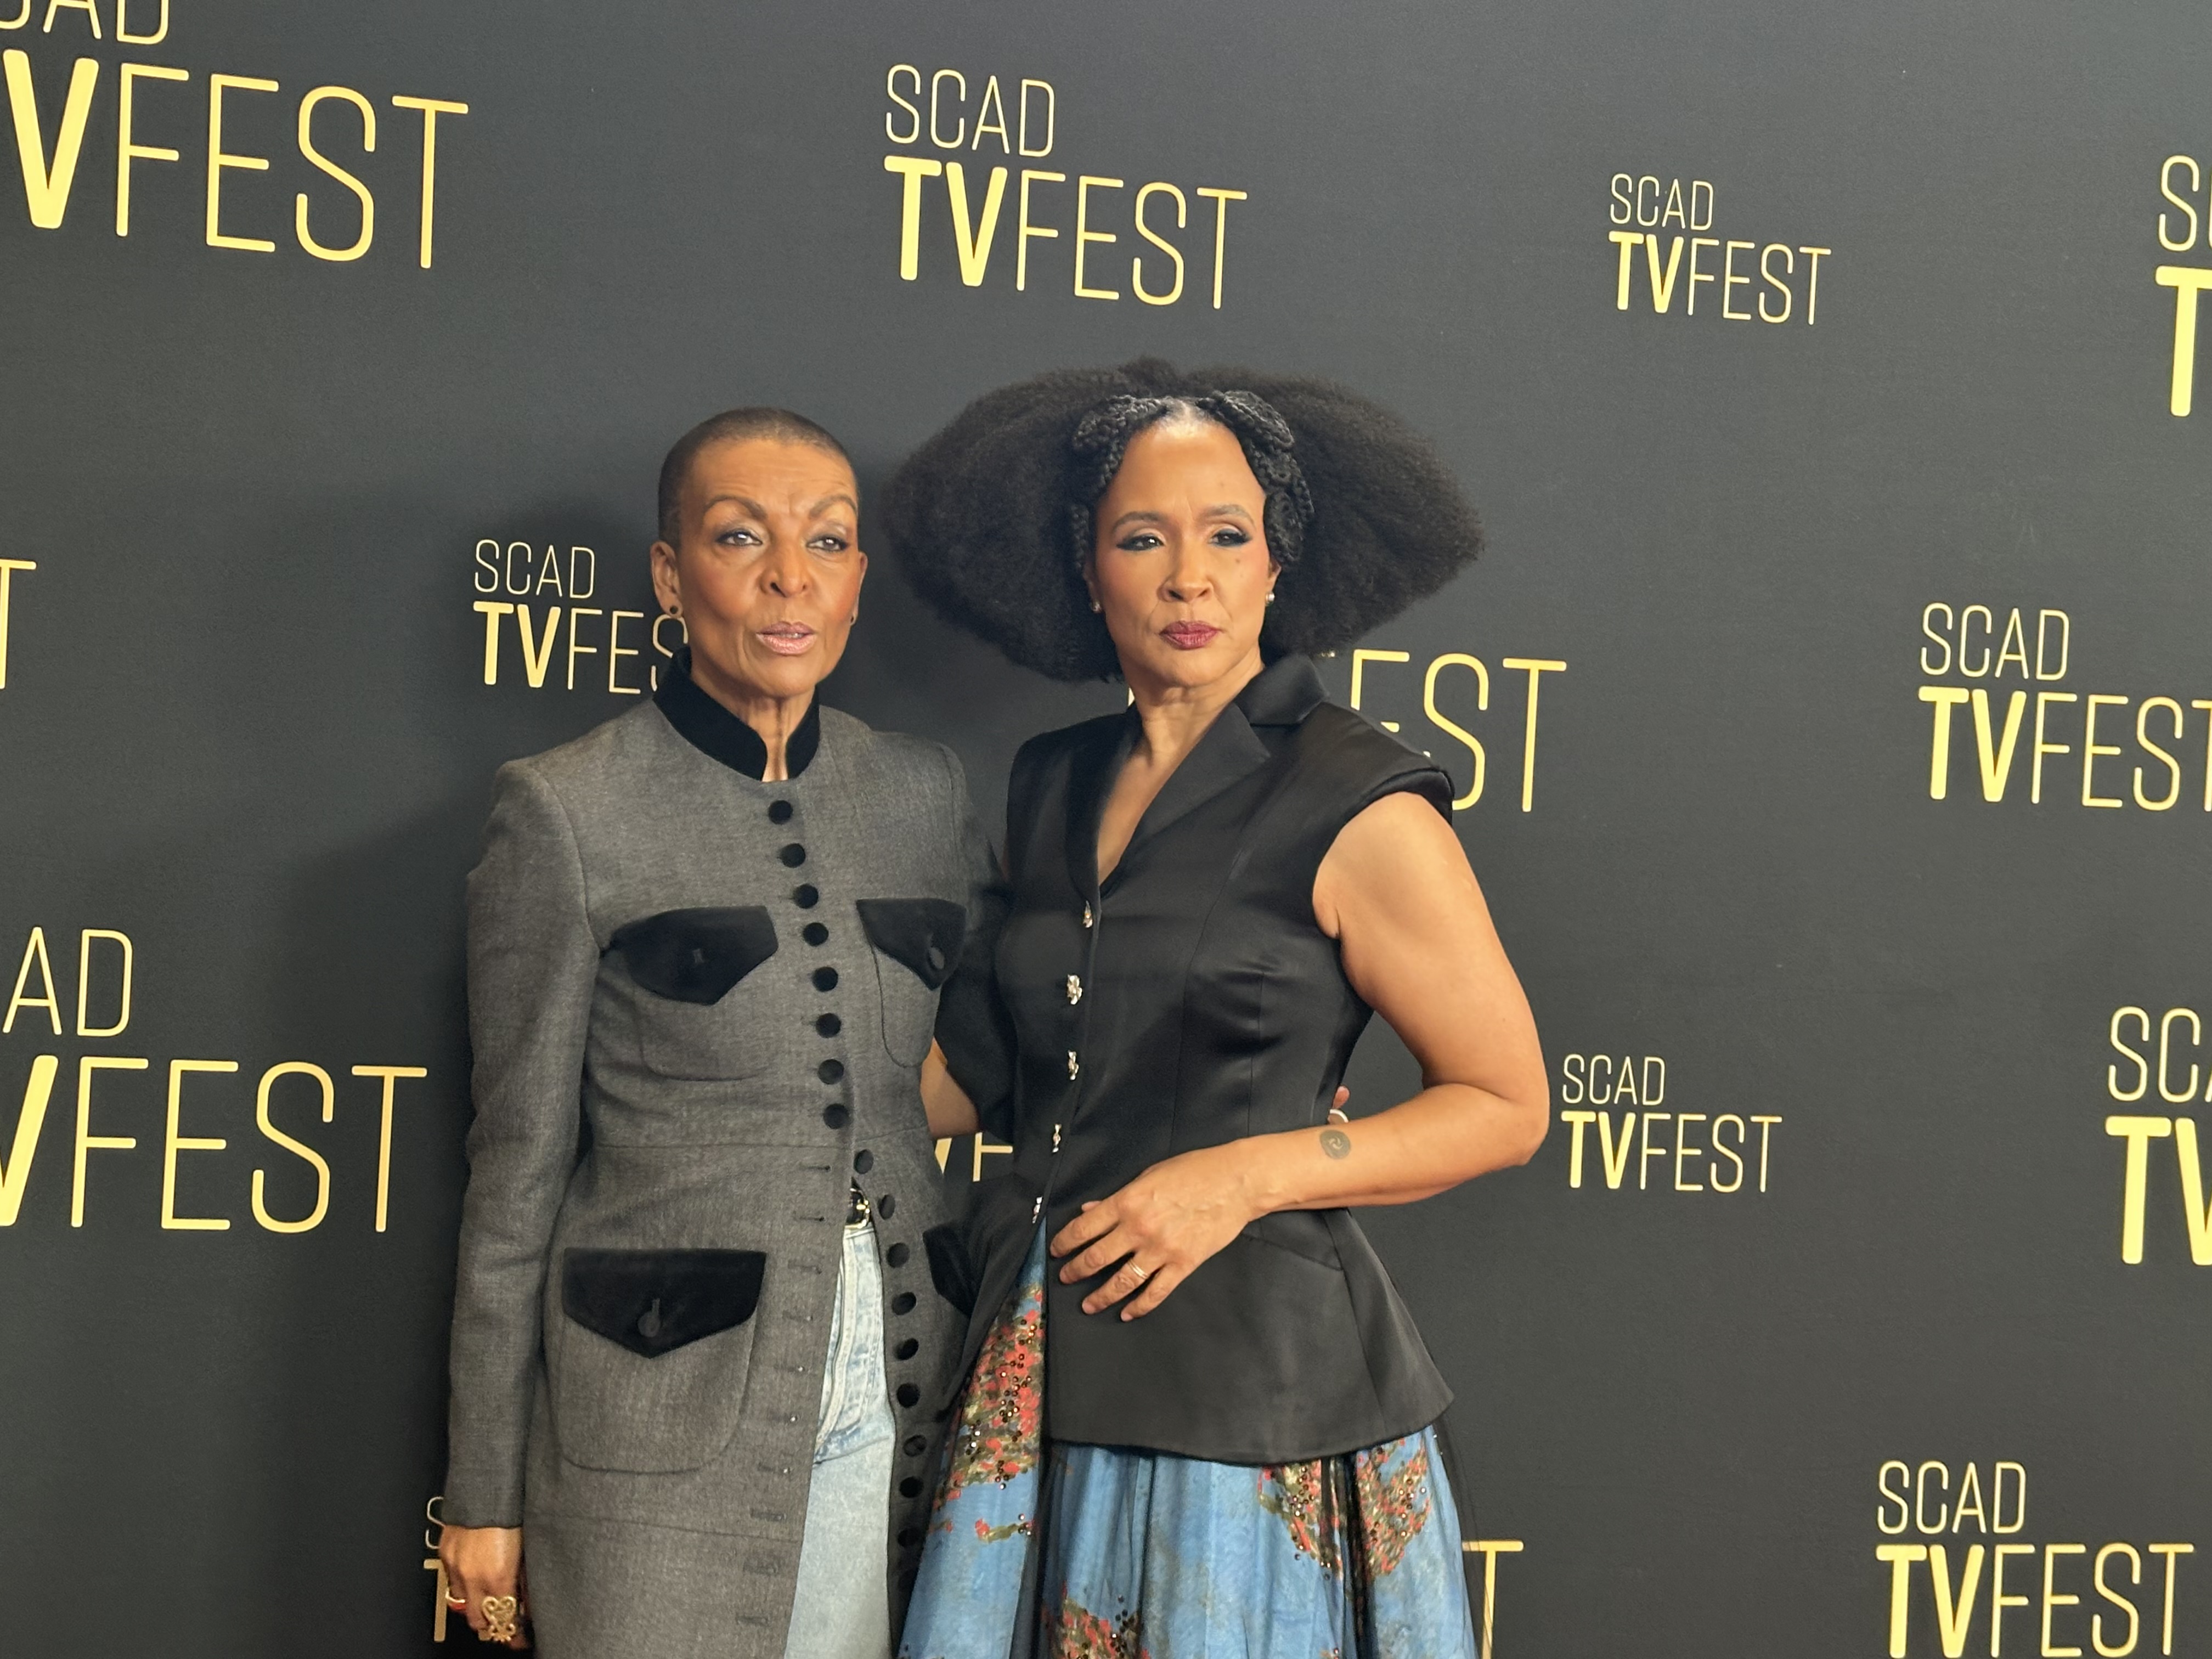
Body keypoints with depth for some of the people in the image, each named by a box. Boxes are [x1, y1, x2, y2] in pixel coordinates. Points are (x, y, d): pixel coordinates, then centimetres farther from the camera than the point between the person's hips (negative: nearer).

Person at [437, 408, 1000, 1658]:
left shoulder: (926, 792, 7)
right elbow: (521, 1165, -2)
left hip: (902, 1373, 4)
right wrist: (486, 1489, -1)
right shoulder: (570, 812, -4)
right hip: (666, 1397, -4)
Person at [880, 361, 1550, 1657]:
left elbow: (1505, 1104, -6)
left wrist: (1247, 1175, -15)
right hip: (1042, 1376, 5)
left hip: (1259, 1367, -5)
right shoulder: (1052, 789, 9)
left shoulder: (1359, 808, -9)